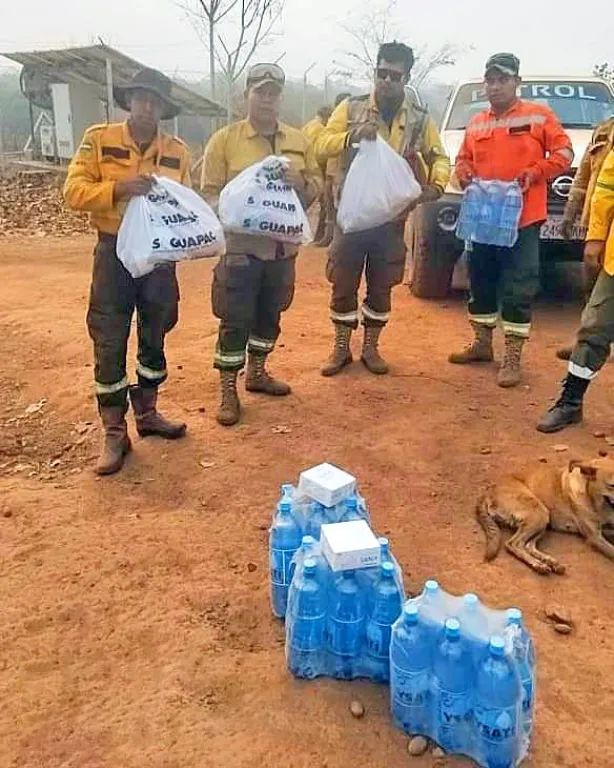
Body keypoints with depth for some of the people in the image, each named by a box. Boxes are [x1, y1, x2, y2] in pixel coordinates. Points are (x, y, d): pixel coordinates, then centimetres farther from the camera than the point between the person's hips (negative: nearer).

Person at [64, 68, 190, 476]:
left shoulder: (178, 150, 5)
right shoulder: (99, 138, -2)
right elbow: (74, 190, -8)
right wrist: (117, 189, -24)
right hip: (115, 252, -3)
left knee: (154, 337, 13)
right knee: (110, 343, -2)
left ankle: (147, 413, 30)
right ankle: (114, 433, 8)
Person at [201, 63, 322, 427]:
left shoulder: (299, 140, 9)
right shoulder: (224, 140, -4)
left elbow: (317, 184, 11)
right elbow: (210, 193, -5)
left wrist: (301, 182, -11)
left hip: (283, 246, 5)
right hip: (240, 246, -4)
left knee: (270, 315, 16)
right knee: (235, 321, -1)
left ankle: (257, 373, 35)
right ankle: (228, 392, 9)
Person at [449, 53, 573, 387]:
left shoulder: (539, 114, 1)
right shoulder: (476, 122, 14)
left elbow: (564, 152, 0)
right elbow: (463, 158, 21)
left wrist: (534, 172, -15)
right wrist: (464, 173, -2)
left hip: (522, 218, -5)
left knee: (518, 288, -3)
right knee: (480, 282, 13)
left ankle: (513, 357, 4)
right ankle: (482, 343, 27)